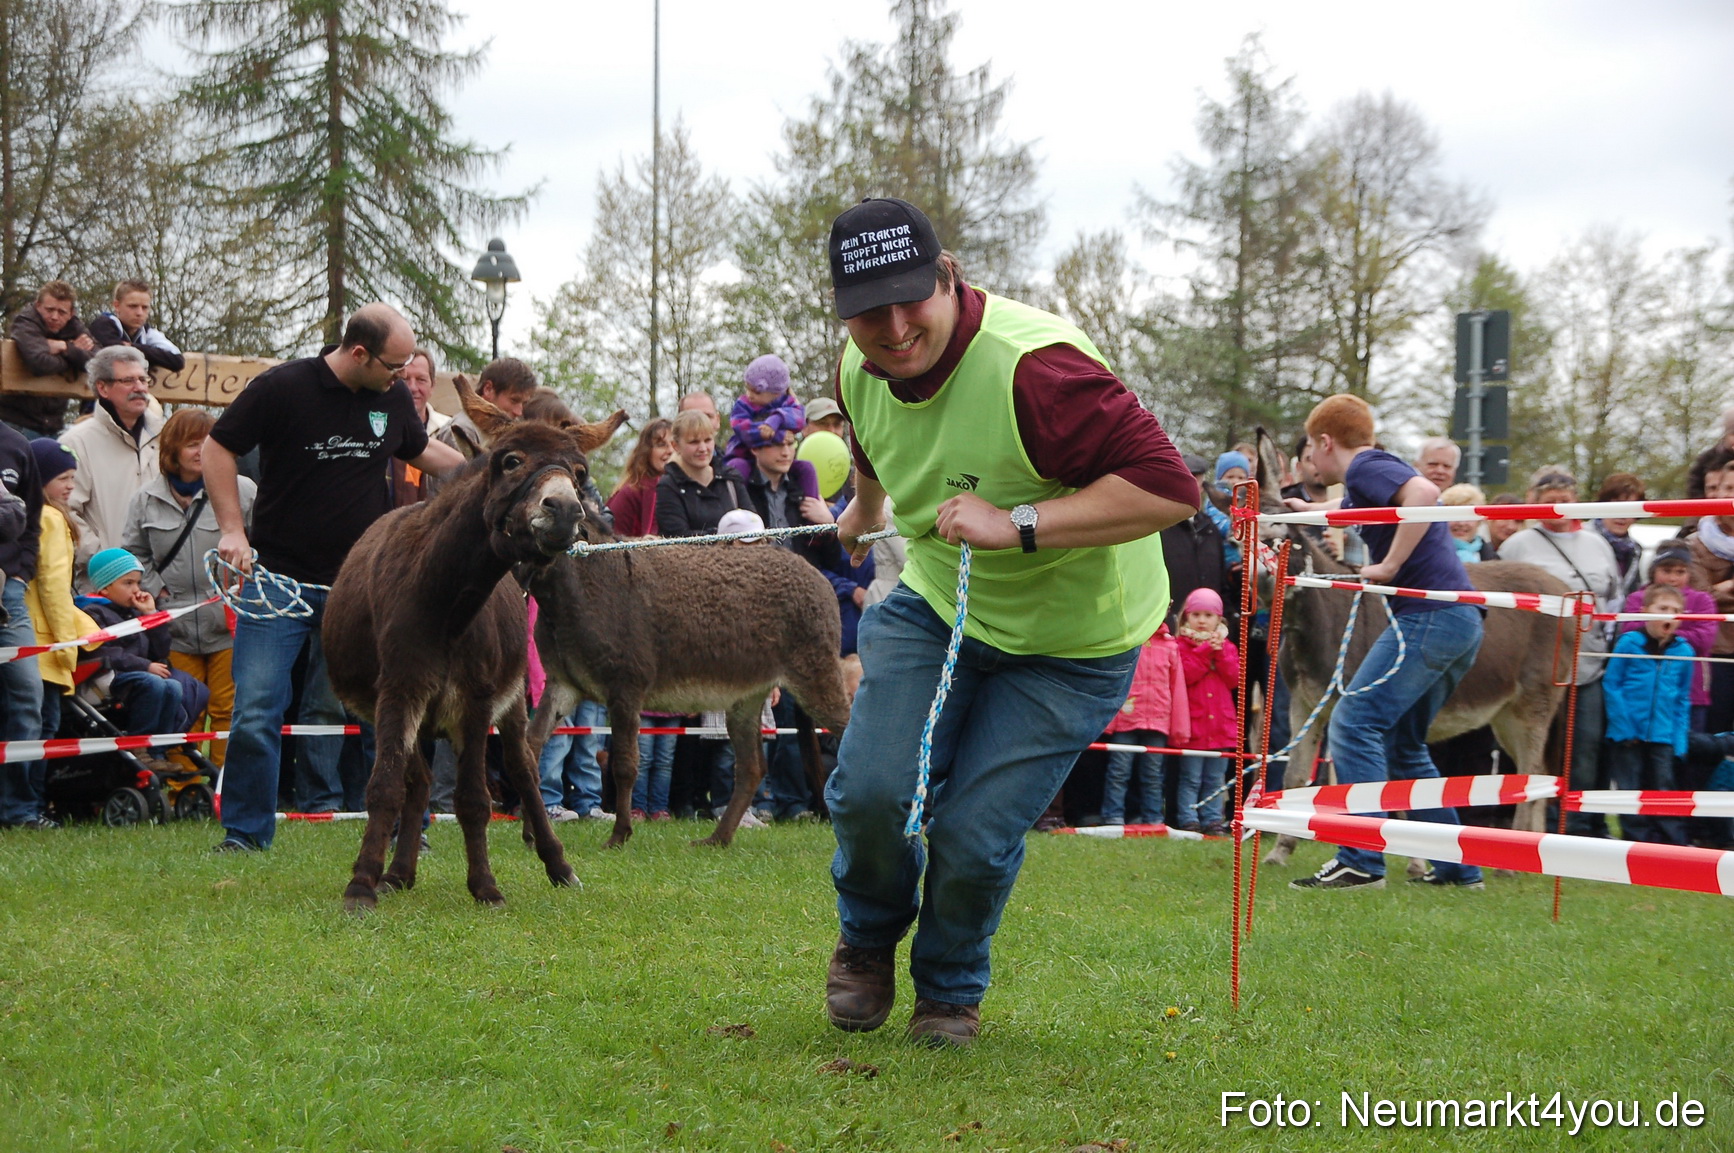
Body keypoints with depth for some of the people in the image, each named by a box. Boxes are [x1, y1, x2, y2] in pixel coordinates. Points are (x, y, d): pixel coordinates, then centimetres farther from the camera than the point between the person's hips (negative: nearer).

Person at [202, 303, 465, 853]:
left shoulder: (393, 397, 4)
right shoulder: (281, 388, -11)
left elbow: (422, 449, 24)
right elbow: (217, 449, -4)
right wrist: (233, 530, -12)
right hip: (280, 577, -4)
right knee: (256, 714, -6)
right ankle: (245, 831, 6)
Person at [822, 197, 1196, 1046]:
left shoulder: (1034, 367, -33)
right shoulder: (860, 371, -9)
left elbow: (1170, 489, -38)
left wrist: (1016, 524, -40)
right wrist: (864, 511, 38)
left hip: (1070, 644, -5)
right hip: (934, 607, 5)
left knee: (973, 836, -9)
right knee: (871, 787, -15)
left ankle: (950, 990, 23)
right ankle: (867, 940, 19)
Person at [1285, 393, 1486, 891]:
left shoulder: (1366, 467, -5)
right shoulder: (1374, 475, 24)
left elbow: (1424, 491, -26)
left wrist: (1391, 565, -21)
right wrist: (1305, 508, 60)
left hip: (1429, 614, -10)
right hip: (1461, 623, 10)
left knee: (1354, 724, -11)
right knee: (1402, 743, 17)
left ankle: (1360, 862, -17)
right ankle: (1457, 866, 16)